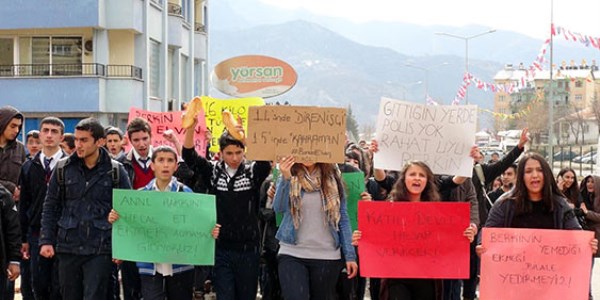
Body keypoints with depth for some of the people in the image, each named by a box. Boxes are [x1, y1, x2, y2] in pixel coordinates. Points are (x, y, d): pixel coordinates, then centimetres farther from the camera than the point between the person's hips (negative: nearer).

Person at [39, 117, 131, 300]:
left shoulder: (116, 171, -1)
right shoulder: (63, 168, 5)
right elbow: (50, 207, 9)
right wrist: (46, 241, 0)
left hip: (100, 250, -3)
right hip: (67, 248, 3)